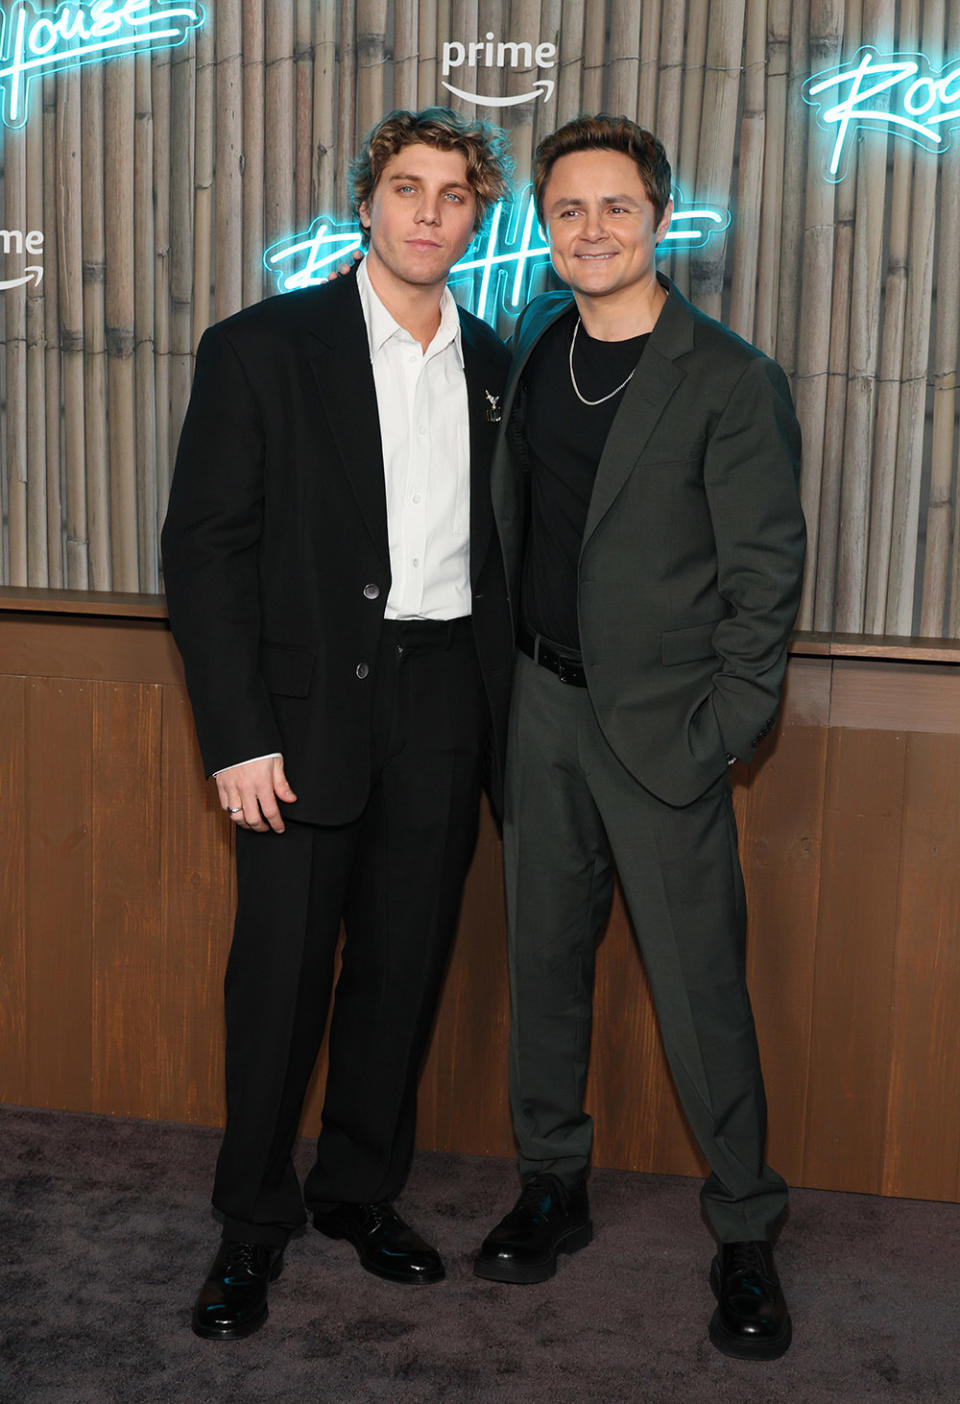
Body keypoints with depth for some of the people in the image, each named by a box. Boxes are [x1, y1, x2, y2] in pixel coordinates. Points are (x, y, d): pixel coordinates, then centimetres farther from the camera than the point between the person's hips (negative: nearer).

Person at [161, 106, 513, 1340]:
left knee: (404, 963, 12)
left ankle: (360, 1191, 31)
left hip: (444, 700, 4)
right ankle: (253, 1227, 21)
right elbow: (203, 549, -7)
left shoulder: (494, 366, 10)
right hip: (310, 702, -4)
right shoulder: (262, 348, -3)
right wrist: (239, 736, -13)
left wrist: (506, 708, 6)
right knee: (281, 973, 3)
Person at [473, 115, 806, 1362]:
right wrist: (506, 673, 8)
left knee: (700, 988, 1)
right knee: (545, 957, 14)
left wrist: (721, 733, -12)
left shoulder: (730, 381, -9)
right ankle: (552, 1189, 31)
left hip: (660, 725, -5)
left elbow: (765, 573, -9)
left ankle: (746, 1234, 18)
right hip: (542, 703, 6)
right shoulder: (533, 346, 8)